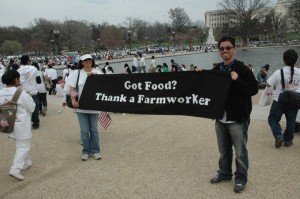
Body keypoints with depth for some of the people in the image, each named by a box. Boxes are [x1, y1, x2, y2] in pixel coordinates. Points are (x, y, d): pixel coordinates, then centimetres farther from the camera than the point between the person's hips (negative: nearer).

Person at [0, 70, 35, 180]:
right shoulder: (21, 93, -20)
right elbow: (32, 108, -10)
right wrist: (29, 98, 5)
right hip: (21, 124, -7)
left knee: (20, 145, 22)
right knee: (23, 147, 3)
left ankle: (26, 163, 36)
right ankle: (15, 169, -6)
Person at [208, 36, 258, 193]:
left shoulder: (242, 69, -9)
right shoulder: (215, 70, 7)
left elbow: (254, 89, -14)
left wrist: (237, 80, -24)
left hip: (238, 118, -5)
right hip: (220, 118, 5)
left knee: (240, 152, 5)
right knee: (224, 150, 18)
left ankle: (241, 178, 21)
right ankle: (224, 173, 34)